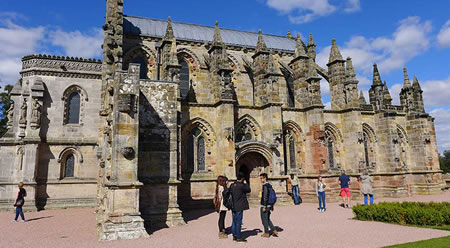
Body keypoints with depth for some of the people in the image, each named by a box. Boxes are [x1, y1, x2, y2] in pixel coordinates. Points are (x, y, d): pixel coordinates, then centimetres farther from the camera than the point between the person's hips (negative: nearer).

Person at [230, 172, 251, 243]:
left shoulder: (232, 185, 7)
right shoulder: (241, 185, -16)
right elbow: (249, 190, -2)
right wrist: (245, 183, 6)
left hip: (233, 206, 8)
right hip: (239, 207, -7)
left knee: (234, 222, 13)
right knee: (238, 222, -2)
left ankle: (234, 236, 20)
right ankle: (238, 238, 4)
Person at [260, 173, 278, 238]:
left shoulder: (265, 186, -17)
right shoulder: (269, 185, 12)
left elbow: (265, 197, -22)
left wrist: (264, 207, -20)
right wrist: (271, 206, 21)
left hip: (265, 206, -9)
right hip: (269, 205, 9)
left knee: (264, 220, 3)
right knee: (267, 219, 18)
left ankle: (266, 233, 12)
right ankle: (274, 231, 17)